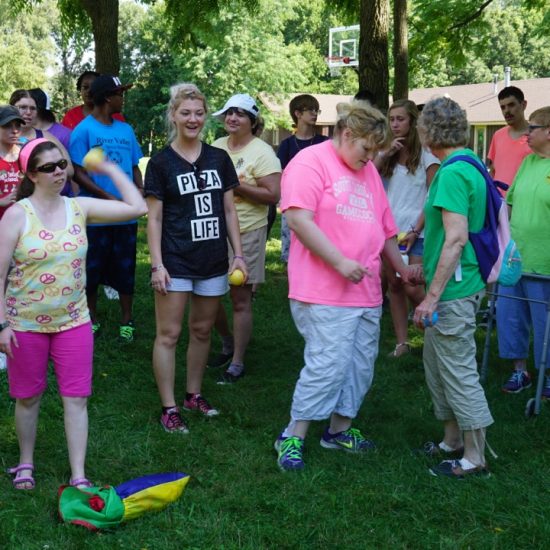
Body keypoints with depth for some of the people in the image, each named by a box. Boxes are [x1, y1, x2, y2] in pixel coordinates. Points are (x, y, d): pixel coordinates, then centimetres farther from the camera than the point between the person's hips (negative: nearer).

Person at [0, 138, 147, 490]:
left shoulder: (79, 208, -1)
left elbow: (137, 208, -3)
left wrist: (112, 170, 2)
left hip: (73, 322, 2)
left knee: (76, 399, 2)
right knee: (28, 397, 13)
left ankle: (78, 475, 9)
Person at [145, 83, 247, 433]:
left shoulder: (219, 159, 6)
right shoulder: (161, 163, -3)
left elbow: (229, 211, 10)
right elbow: (154, 218, -4)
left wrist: (238, 255, 5)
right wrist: (157, 264, -10)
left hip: (213, 261, 4)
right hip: (175, 261, -4)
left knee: (202, 330, 13)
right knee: (169, 334, -2)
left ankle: (194, 395, 29)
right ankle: (169, 408, 6)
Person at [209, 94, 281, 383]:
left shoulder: (262, 152, -10)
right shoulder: (216, 147, 9)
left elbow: (273, 195, -17)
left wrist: (235, 186, -21)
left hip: (246, 233, -6)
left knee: (240, 299, 1)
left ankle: (237, 363, 13)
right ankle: (228, 343, 35)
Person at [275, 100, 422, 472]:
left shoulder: (368, 171, 19)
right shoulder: (311, 162, -7)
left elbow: (384, 227, 26)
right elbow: (298, 219, -18)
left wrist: (402, 268, 22)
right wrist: (340, 263, -20)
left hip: (367, 291, 8)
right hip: (325, 292, -8)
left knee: (360, 365, 11)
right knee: (328, 365, -11)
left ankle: (339, 429, 26)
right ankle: (293, 436, 2)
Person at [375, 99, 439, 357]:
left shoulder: (426, 155, -3)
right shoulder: (385, 154, 11)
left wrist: (415, 231, -12)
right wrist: (387, 154, -12)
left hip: (416, 232, -5)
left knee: (412, 288, -9)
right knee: (394, 286, 6)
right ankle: (401, 342, 13)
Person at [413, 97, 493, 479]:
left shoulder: (453, 172, -20)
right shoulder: (471, 164, 10)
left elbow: (456, 238, -25)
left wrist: (432, 296, -22)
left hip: (453, 290, -10)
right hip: (458, 284, 10)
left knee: (459, 372, 0)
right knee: (438, 364, 20)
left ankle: (475, 458, 12)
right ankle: (453, 441, 33)